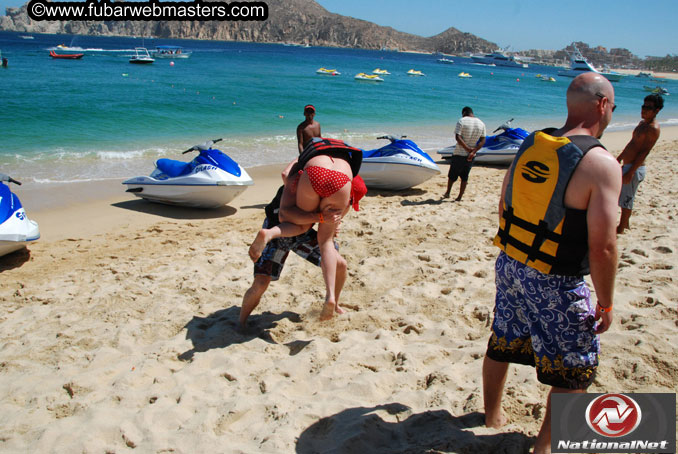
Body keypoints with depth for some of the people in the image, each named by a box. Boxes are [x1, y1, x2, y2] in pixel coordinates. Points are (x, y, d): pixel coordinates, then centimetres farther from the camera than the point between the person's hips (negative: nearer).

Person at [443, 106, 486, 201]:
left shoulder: (462, 121, -10)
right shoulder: (481, 124, 5)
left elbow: (458, 137, -19)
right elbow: (482, 141, 0)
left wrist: (468, 149, -16)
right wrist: (473, 151, -9)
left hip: (459, 154, -4)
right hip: (471, 156, 4)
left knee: (452, 174, 14)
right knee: (465, 177, 13)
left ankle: (447, 193, 27)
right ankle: (459, 197, 16)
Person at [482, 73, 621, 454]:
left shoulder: (531, 144, 1)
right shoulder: (601, 164, -19)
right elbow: (602, 247, -21)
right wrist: (606, 304, -7)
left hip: (510, 265, 7)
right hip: (556, 284, -7)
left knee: (502, 344, 24)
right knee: (575, 368, 14)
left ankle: (493, 413, 44)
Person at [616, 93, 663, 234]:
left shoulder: (653, 128, -16)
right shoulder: (642, 123, 14)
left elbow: (644, 152, -21)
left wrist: (630, 172, -24)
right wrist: (619, 158, 26)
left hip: (635, 168, -9)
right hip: (627, 165, 9)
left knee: (626, 200, -3)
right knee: (625, 199, 18)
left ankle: (620, 229, 6)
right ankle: (625, 224, 30)